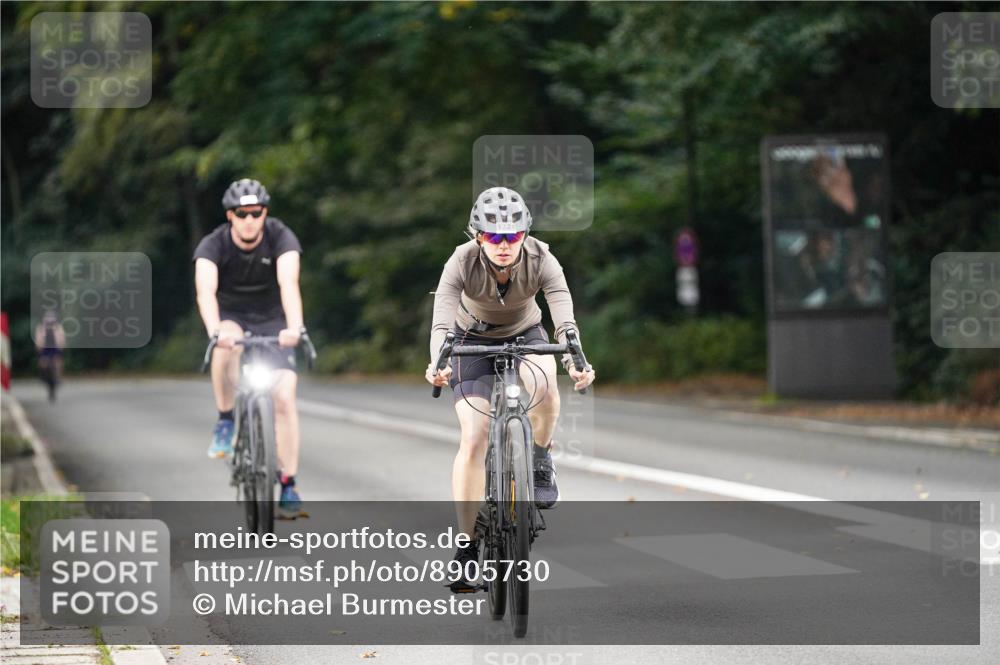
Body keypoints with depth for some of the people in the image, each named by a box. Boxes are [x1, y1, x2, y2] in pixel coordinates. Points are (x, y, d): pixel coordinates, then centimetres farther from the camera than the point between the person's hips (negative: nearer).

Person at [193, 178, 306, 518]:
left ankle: (288, 484, -8)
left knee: (284, 397, -16)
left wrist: (294, 327, -53)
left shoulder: (281, 237, -21)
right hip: (232, 320, 0)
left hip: (272, 324, 0)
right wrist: (214, 330, -56)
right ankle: (225, 421, -19)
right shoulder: (213, 245, -21)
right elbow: (205, 290, -37)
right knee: (227, 344, -37)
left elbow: (289, 284, -36)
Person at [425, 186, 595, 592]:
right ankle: (466, 544, -7)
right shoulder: (463, 263, -30)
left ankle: (540, 459, -5)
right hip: (473, 340, -1)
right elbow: (442, 319, -42)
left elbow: (565, 318, -39)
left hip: (525, 334, 1)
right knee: (473, 438, -15)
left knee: (544, 384, -34)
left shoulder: (541, 262, -28)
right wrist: (437, 363, -62)